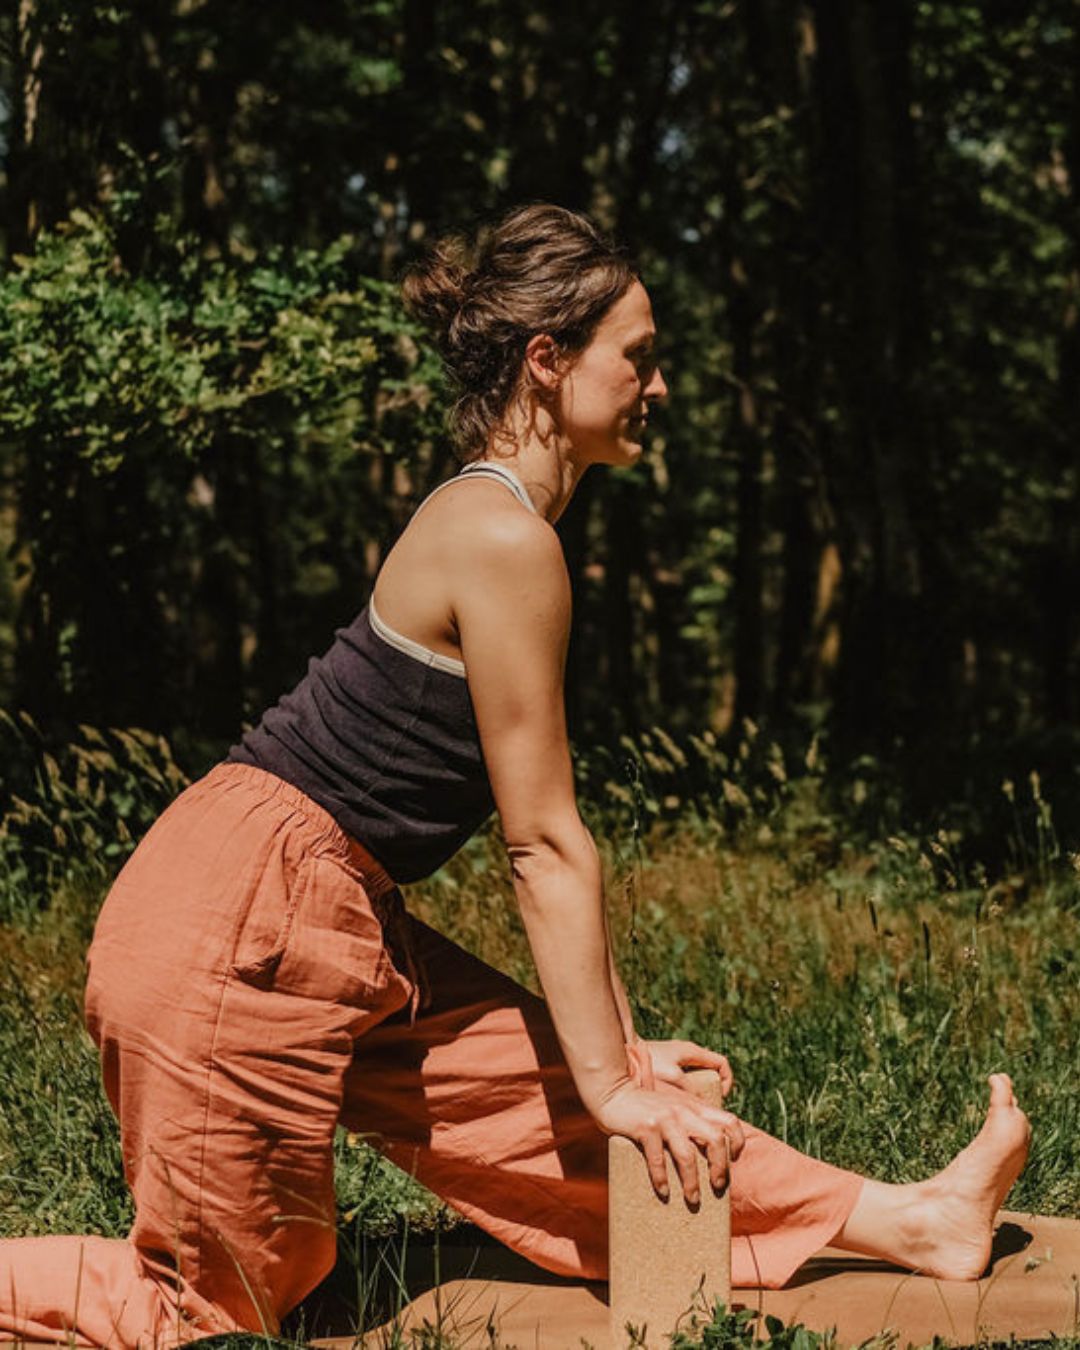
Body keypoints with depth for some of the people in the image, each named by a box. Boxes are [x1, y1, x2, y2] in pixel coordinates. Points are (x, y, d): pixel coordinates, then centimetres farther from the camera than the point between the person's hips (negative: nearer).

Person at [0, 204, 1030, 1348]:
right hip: (237, 928, -10)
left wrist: (619, 1051, 17)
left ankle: (906, 1222, 17)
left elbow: (540, 831, 15)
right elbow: (545, 845, -14)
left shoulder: (487, 520, 13)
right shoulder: (504, 540, -18)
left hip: (338, 920, 10)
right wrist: (611, 1080, -7)